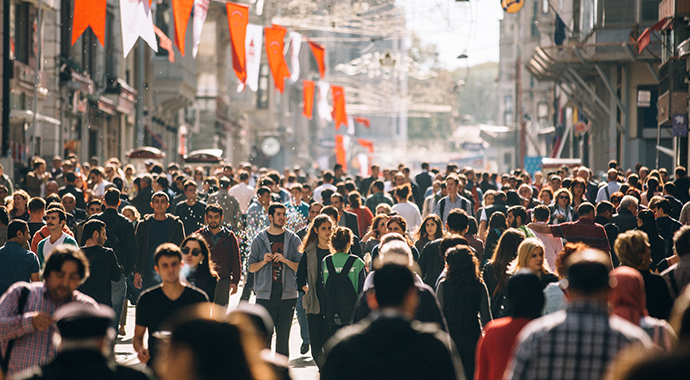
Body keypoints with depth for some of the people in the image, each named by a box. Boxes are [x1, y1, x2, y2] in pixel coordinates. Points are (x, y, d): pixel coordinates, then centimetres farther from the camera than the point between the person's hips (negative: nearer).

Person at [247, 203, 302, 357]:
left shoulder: (293, 239, 7)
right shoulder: (259, 240, 6)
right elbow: (251, 267, 9)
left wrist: (285, 260, -11)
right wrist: (264, 261, -9)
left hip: (287, 295, 1)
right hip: (265, 294, 0)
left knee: (283, 336, 4)